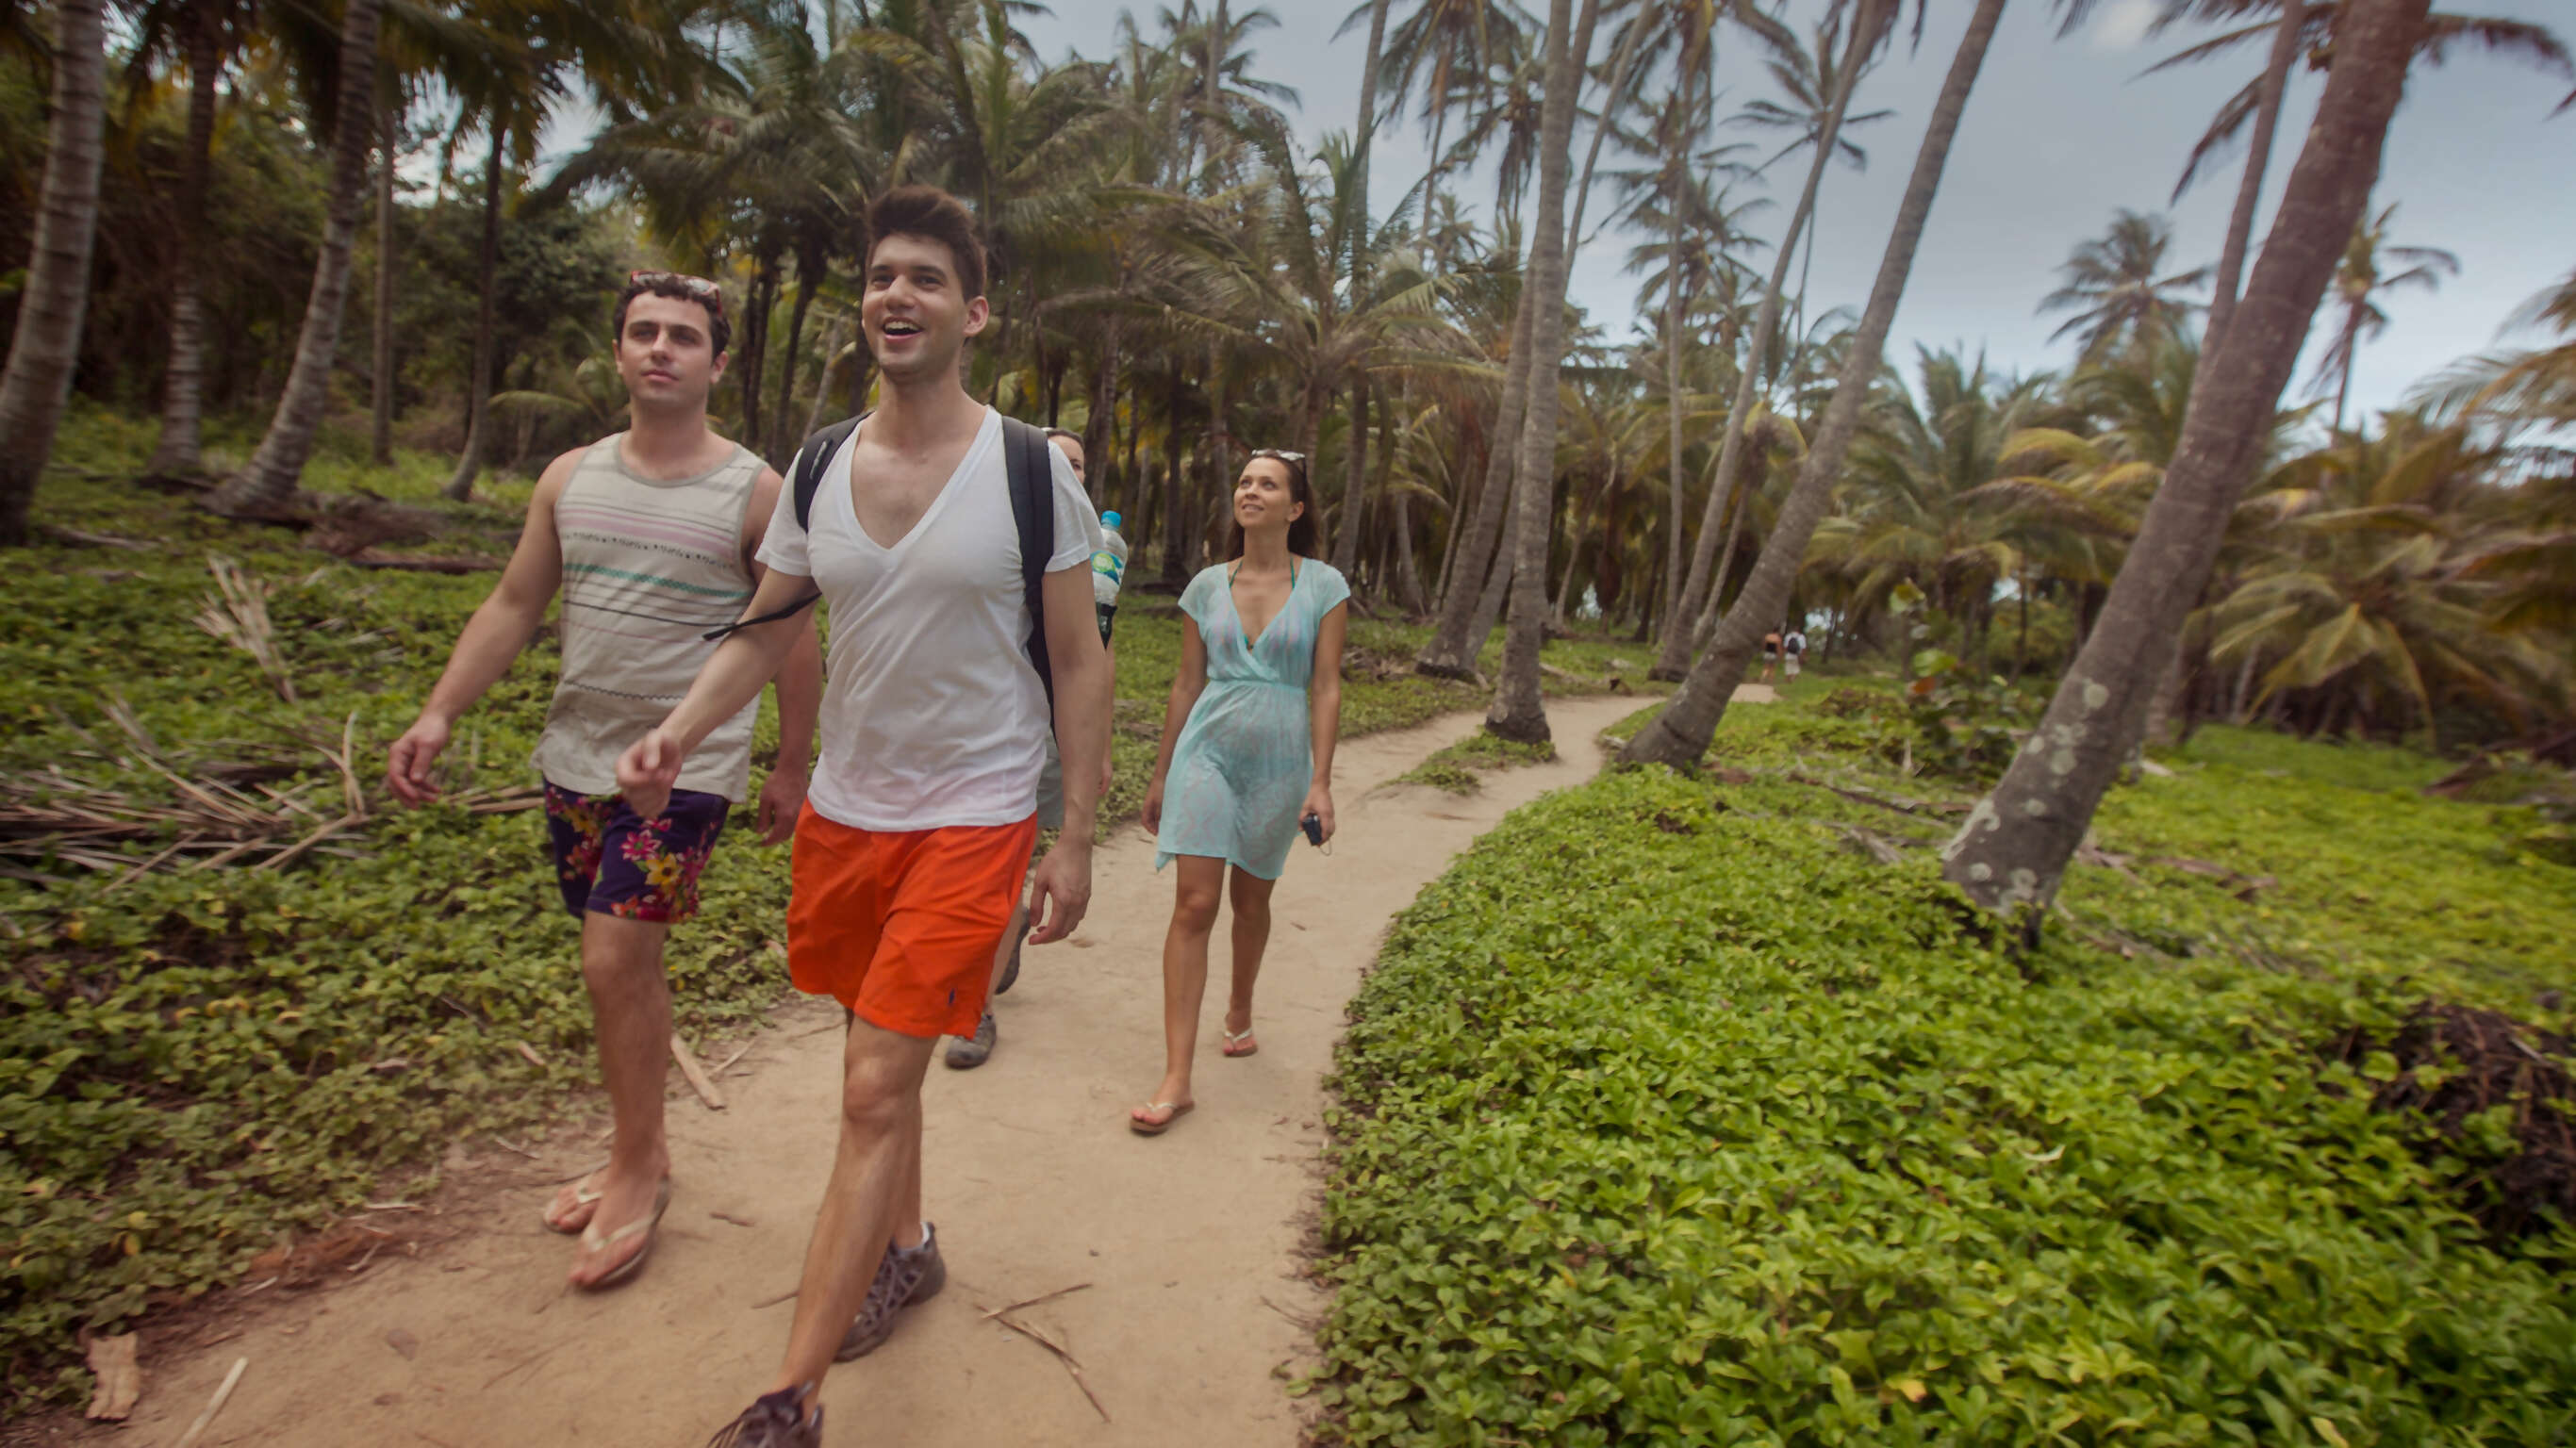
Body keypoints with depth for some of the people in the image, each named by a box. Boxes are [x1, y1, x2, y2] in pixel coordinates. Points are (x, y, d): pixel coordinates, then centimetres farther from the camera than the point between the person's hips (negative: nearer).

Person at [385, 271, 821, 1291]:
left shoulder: (753, 492, -6)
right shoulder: (571, 478, 8)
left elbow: (791, 639, -3)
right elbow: (512, 606, 11)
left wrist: (792, 769, -2)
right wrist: (439, 714, -2)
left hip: (686, 762, -5)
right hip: (578, 753, 5)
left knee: (615, 959, -9)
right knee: (625, 964, 13)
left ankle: (637, 1167, 12)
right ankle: (640, 1151, 30)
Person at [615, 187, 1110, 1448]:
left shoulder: (1031, 472, -10)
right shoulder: (818, 471, 3)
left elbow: (1080, 665, -7)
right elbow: (762, 633, 10)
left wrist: (1077, 838, -9)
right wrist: (678, 732, -9)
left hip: (973, 814, -5)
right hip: (844, 807, 6)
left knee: (875, 1091, -6)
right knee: (877, 1064, 20)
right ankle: (905, 1249, 44)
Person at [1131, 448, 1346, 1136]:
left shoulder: (1323, 586, -2)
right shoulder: (1207, 584, 4)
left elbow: (1325, 689, -4)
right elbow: (1187, 684, 8)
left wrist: (1320, 783, -9)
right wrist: (1159, 775, 10)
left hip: (1278, 761, -1)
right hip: (1208, 750, 1)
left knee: (1251, 901, 13)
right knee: (1194, 905, -7)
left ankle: (1240, 1012, 42)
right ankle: (1176, 1079, -3)